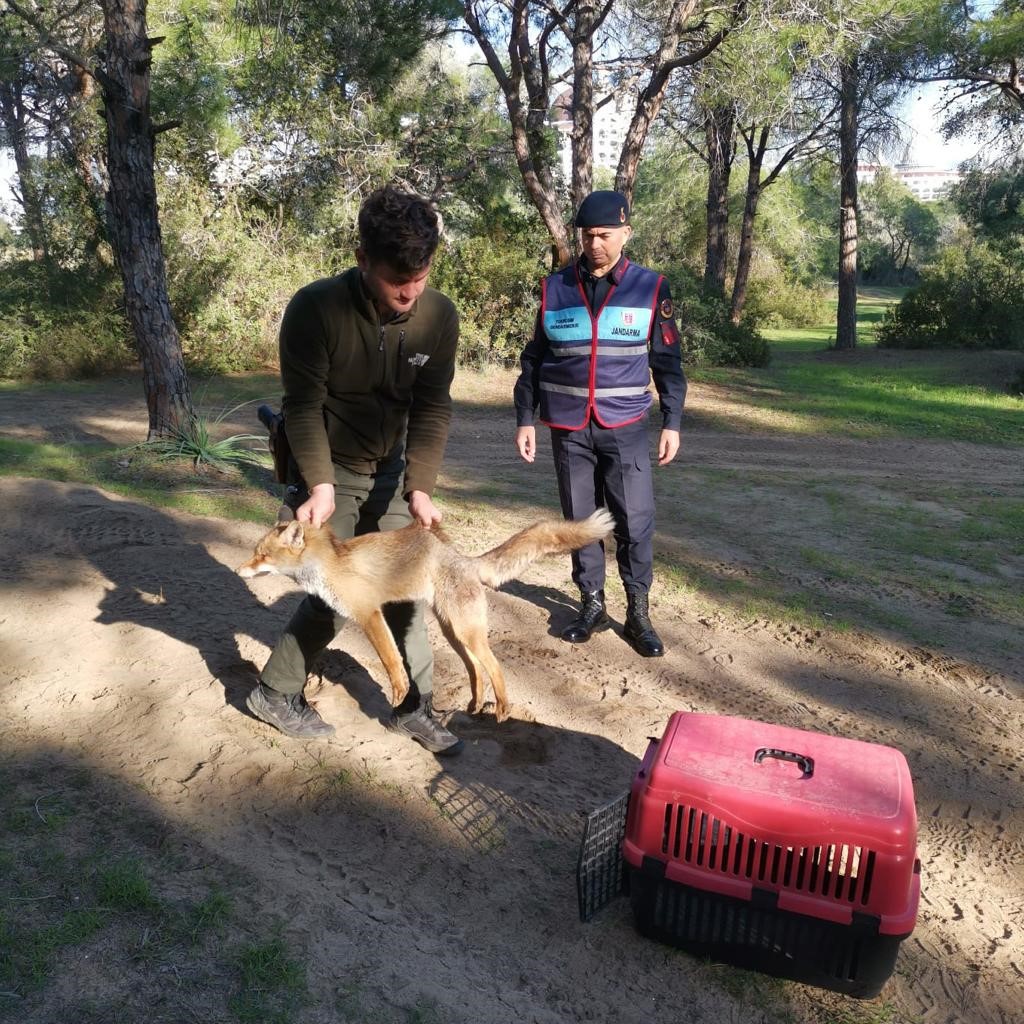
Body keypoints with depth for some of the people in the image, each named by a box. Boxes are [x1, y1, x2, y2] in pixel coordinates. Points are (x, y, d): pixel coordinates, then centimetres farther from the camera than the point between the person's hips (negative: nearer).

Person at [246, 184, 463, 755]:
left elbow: (433, 407, -13)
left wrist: (420, 487, -22)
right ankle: (276, 692, 21)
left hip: (390, 471, 4)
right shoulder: (316, 308, -25)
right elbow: (304, 405, -19)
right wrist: (320, 485, -28)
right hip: (329, 471, -4)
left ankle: (416, 707, 19)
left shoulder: (440, 316, -14)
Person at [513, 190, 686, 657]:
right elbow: (533, 361, 8)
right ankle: (592, 604, 26)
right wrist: (525, 419, 4)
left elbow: (668, 362, 5)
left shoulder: (650, 288, 0)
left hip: (624, 429, -1)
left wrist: (672, 422, 1)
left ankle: (638, 613, 16)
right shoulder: (554, 288, 3)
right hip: (568, 430, 2)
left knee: (635, 523, -1)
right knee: (580, 521, 10)